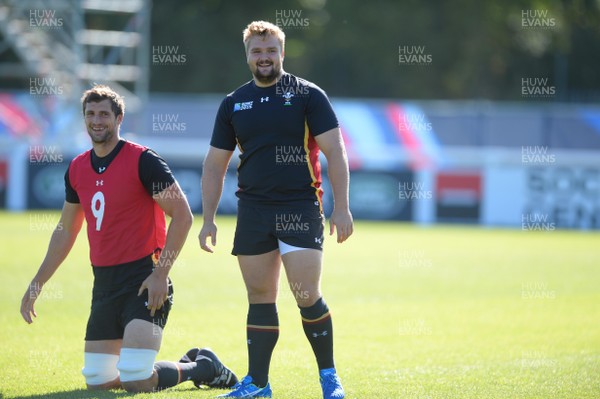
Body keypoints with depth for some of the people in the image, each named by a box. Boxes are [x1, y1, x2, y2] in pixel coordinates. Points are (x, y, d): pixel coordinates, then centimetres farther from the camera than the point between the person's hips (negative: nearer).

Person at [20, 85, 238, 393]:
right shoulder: (77, 169, 11)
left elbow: (182, 215, -11)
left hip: (144, 281, -7)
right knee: (97, 382, 5)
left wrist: (161, 273, -18)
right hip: (104, 283, 7)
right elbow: (65, 231, 23)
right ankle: (192, 362, 23)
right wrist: (37, 283, 21)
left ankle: (203, 368, 9)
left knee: (135, 382, -19)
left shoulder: (142, 160, -10)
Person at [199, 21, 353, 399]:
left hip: (300, 207, -4)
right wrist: (209, 219, 9)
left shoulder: (308, 95, -1)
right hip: (253, 209, 4)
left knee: (307, 296, -10)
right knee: (260, 297, 6)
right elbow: (215, 164, 15)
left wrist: (341, 207, -11)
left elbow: (335, 151, -4)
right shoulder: (233, 104, 11)